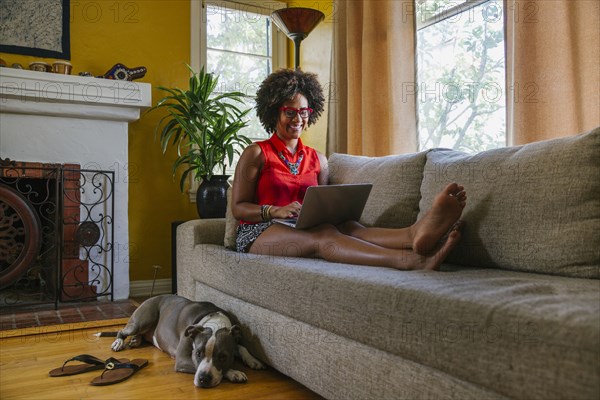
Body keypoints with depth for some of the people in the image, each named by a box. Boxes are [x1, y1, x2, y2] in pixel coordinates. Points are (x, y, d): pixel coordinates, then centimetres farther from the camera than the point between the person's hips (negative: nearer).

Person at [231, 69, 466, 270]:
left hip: (304, 231, 4)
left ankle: (415, 234, -61)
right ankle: (413, 261, -58)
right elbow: (238, 207, -1)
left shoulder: (318, 160, 18)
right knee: (324, 235, -36)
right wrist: (276, 210, -20)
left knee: (348, 227, -32)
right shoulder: (256, 154, 5)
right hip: (259, 234, -4)